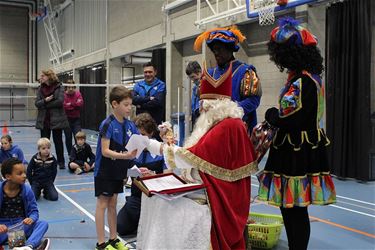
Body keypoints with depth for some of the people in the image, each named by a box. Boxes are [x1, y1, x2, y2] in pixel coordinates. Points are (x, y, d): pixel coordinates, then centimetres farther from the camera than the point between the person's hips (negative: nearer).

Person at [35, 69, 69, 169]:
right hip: (44, 120, 4)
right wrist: (45, 100, -20)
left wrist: (46, 104, -12)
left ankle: (61, 162, 16)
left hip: (56, 119, -3)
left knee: (58, 141, 6)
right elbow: (37, 103, 0)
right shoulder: (40, 88, 7)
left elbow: (60, 101, -16)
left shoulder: (59, 87, -5)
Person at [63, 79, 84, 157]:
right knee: (68, 138, 9)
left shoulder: (78, 94, -1)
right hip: (67, 119, 0)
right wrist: (75, 105, -13)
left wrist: (70, 104, -15)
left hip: (76, 119, 1)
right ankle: (70, 154, 22)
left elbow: (80, 104, -14)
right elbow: (63, 106, -18)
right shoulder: (63, 95, -8)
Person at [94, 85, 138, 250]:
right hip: (104, 171, -6)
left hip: (118, 171, 6)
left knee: (112, 204, 15)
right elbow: (105, 151, -23)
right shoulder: (108, 124, -18)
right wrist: (123, 155, -36)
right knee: (102, 204, 3)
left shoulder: (129, 125, 1)